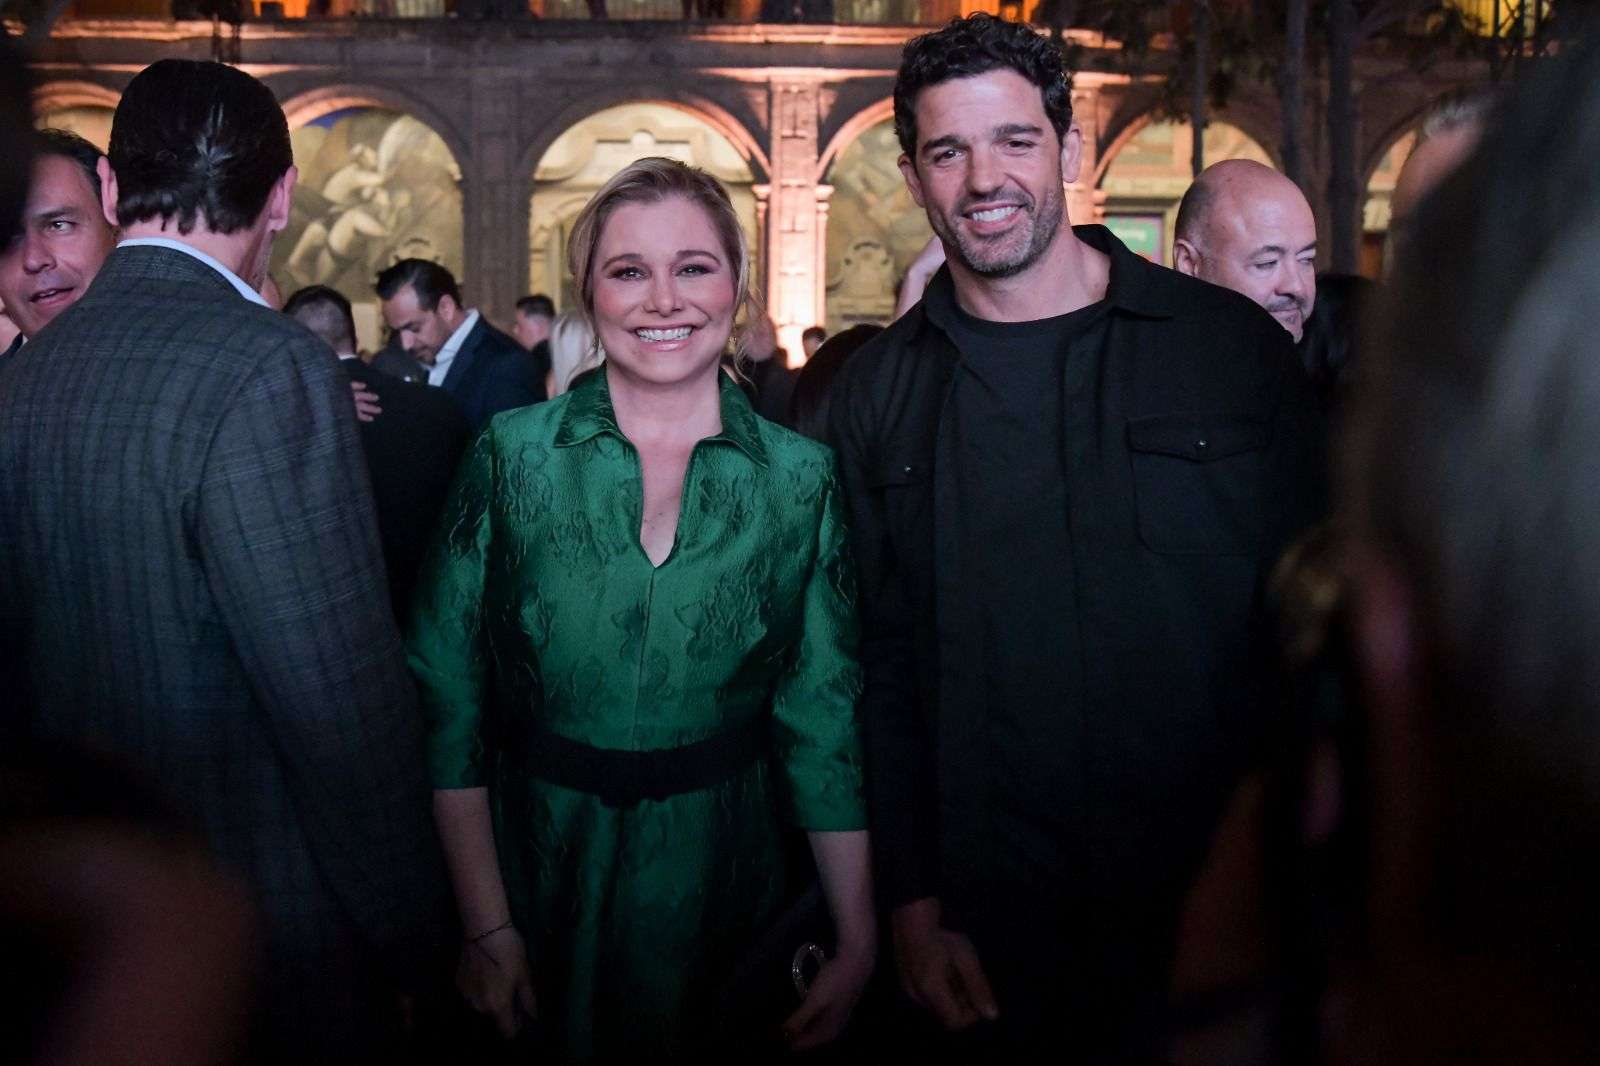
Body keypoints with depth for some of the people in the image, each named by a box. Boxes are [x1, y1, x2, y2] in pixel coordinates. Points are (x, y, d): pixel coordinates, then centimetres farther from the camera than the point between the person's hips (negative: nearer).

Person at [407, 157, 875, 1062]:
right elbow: (448, 699, -6)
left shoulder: (801, 477, -4)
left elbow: (825, 718, -3)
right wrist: (487, 926, -11)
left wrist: (859, 943, -7)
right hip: (541, 877, 0)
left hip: (722, 888, 1)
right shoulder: (513, 457, -7)